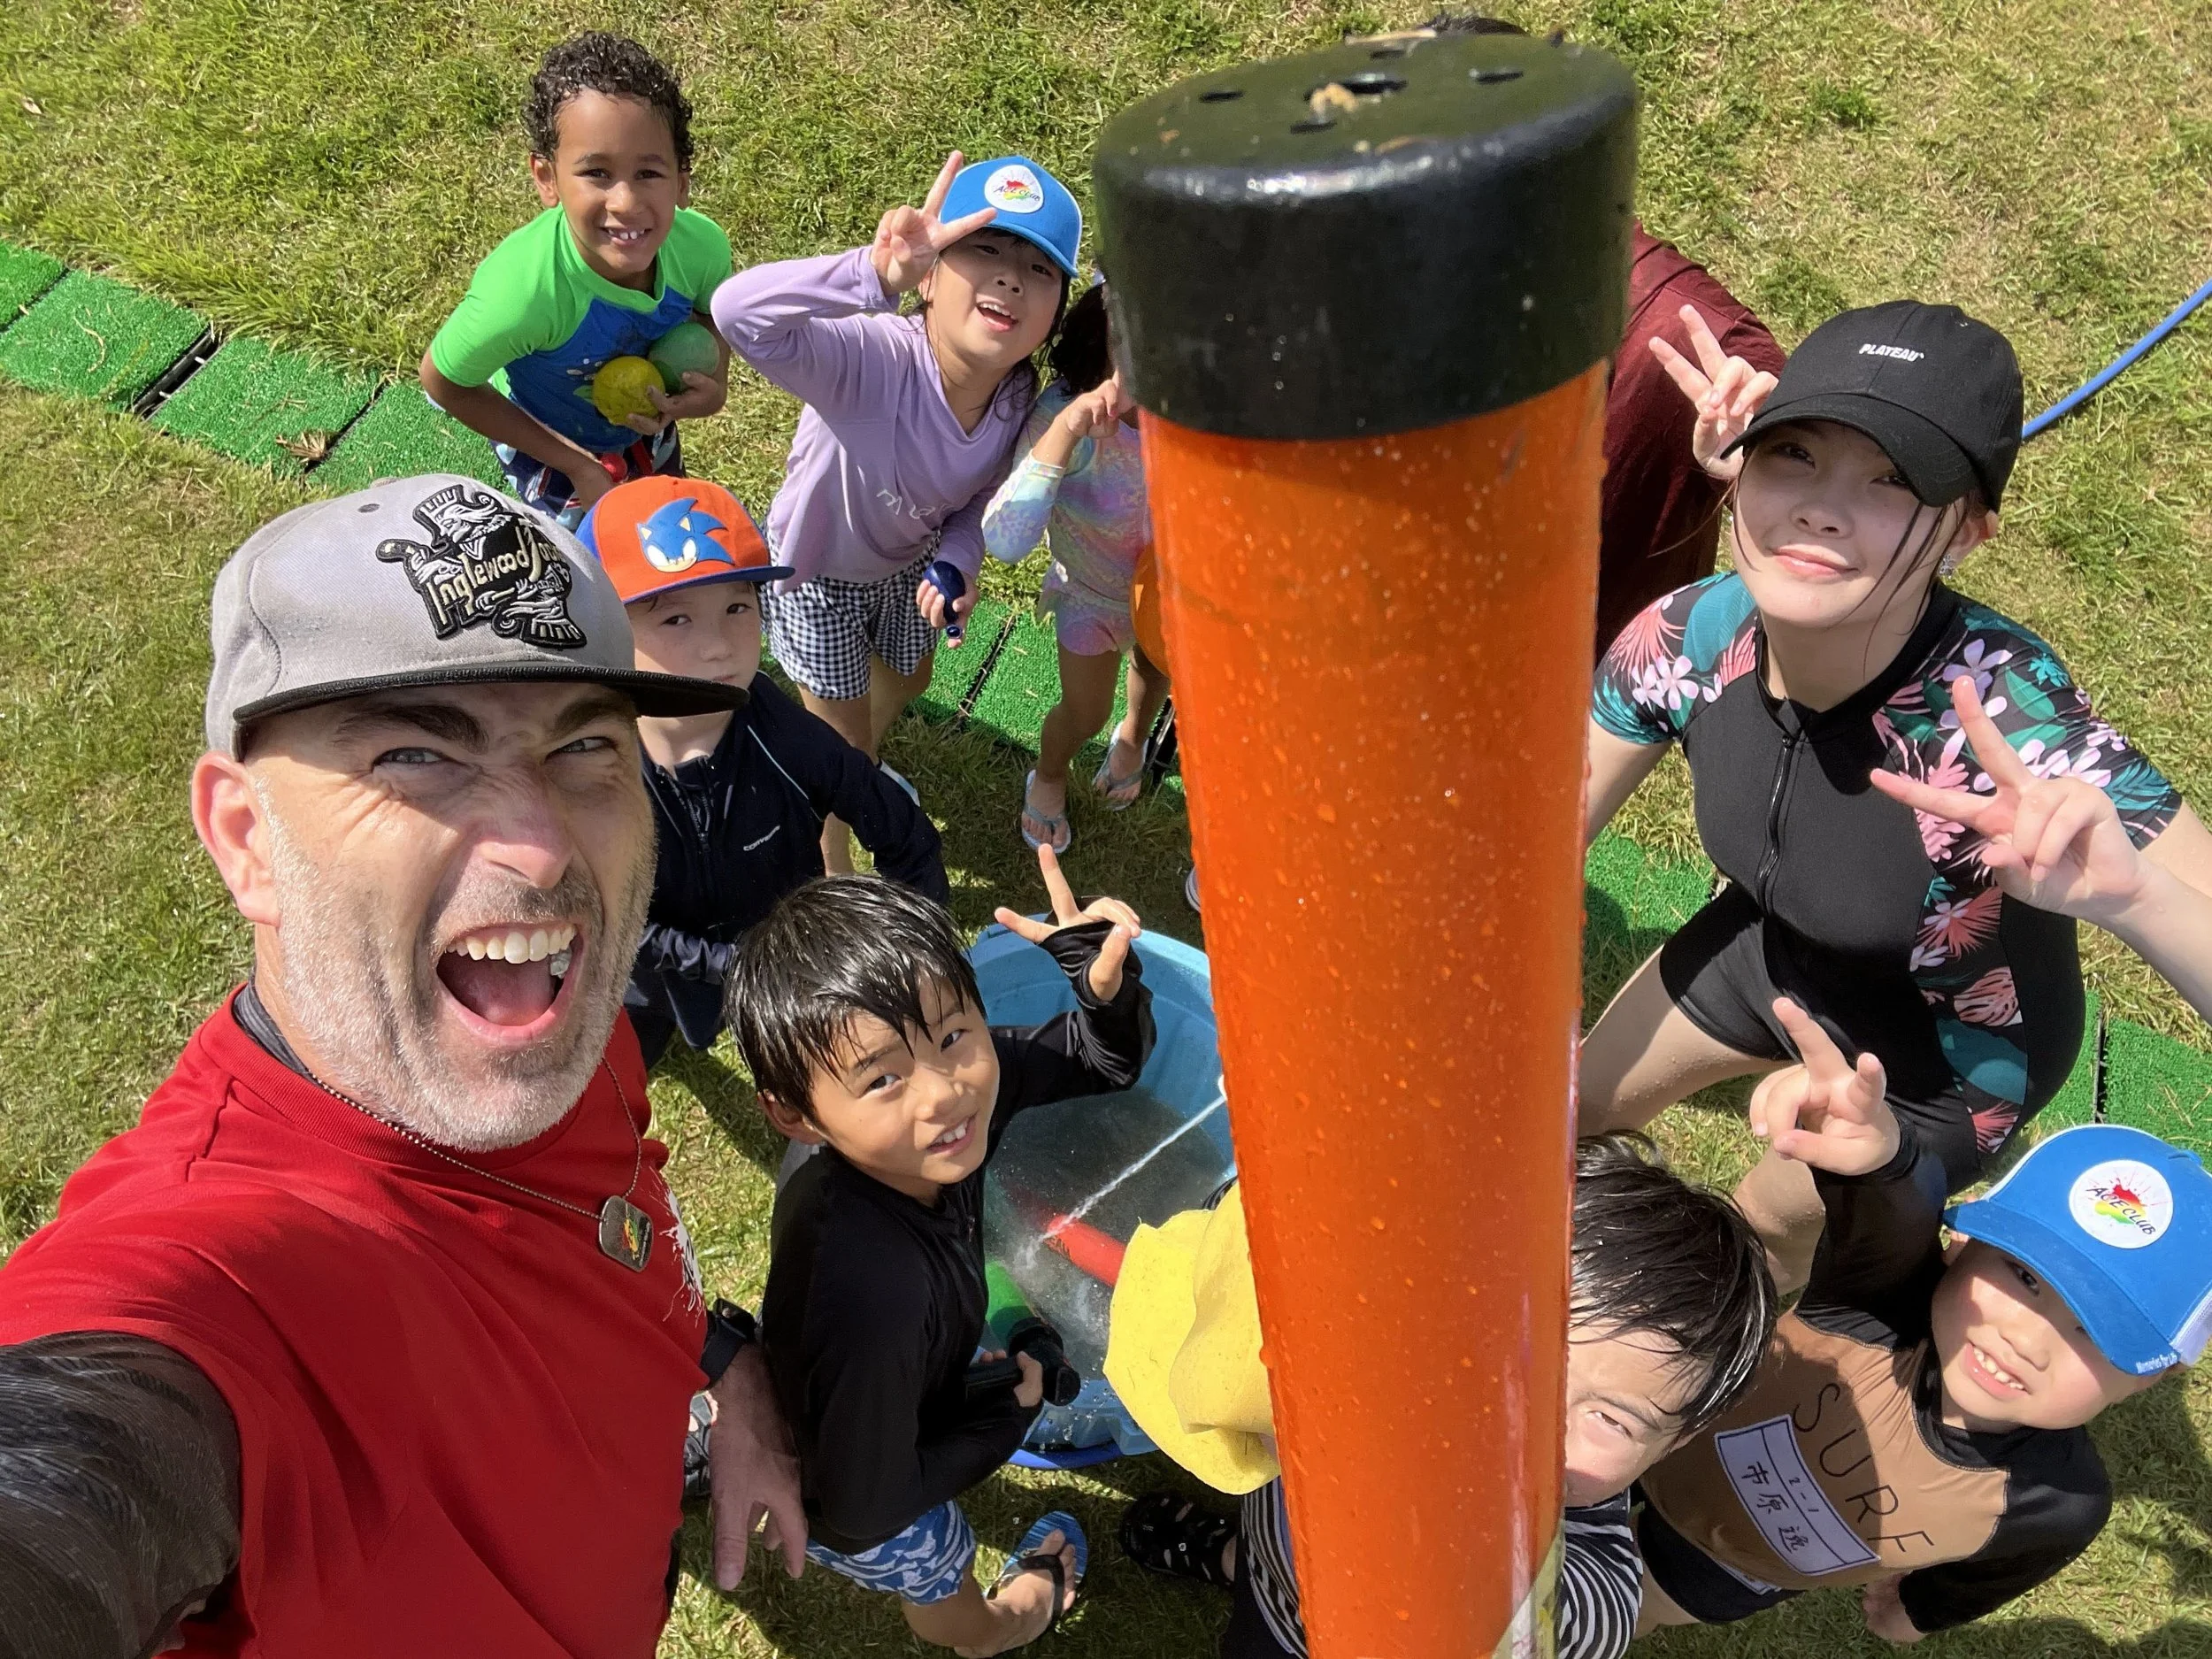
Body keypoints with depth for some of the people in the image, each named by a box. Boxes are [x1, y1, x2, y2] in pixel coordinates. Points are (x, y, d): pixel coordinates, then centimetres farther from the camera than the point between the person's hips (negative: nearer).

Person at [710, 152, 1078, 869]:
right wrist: (876, 274, -72)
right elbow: (739, 312, -62)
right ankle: (834, 876, 46)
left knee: (907, 681, 34)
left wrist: (955, 566, -25)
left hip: (909, 562, 6)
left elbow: (979, 498, -5)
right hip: (819, 571, -6)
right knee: (840, 741, 13)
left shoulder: (1018, 397, -24)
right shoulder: (872, 358, -44)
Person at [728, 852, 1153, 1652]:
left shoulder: (949, 1074, -31)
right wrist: (1010, 1415, -19)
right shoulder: (875, 1292, -48)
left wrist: (1107, 986, -36)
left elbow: (1101, 1061, -13)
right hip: (853, 1507, -4)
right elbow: (861, 1510, -32)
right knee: (941, 1586, 31)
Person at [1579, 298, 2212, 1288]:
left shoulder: (2006, 717, -42)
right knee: (1585, 1110, 21)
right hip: (1775, 943, 4)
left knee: (1759, 1231, 15)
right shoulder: (1687, 638, -28)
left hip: (1953, 1046, -4)